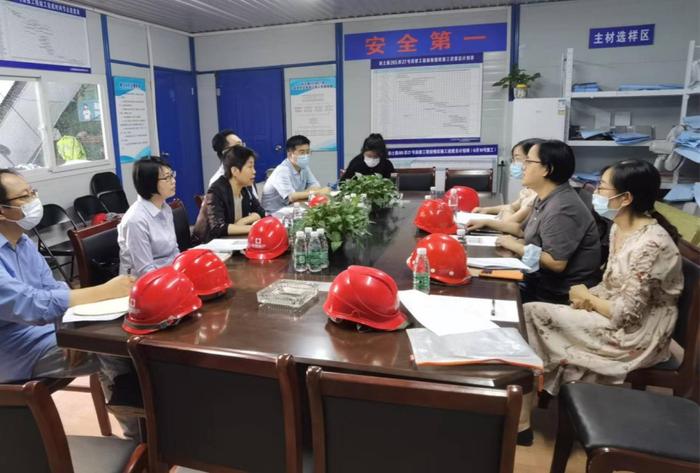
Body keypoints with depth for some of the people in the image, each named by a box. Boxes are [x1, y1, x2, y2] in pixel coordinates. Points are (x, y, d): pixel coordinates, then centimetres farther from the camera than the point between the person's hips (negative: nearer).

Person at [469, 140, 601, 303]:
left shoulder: (562, 208, -25)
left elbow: (556, 263, -30)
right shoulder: (545, 198, 7)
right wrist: (486, 222, 18)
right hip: (543, 280, 8)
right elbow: (524, 229, 23)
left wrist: (516, 246, -20)